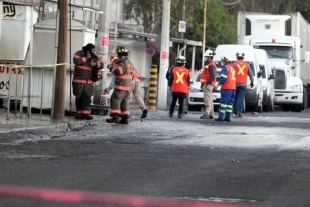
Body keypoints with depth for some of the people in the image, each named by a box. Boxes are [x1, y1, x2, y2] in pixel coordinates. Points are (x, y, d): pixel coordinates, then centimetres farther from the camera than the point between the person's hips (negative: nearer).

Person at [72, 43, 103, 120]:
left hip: (89, 81, 3)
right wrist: (86, 58, -16)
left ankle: (85, 113, -6)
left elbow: (101, 64, 4)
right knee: (79, 97, 4)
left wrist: (95, 64, -16)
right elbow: (77, 61, -21)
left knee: (87, 98, -6)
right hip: (79, 80, -2)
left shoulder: (94, 57, 8)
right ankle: (79, 113, 12)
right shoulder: (79, 54, -2)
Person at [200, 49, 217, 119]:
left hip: (208, 85, -11)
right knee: (209, 100, 13)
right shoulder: (208, 65, 21)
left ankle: (207, 113, -18)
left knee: (207, 99, -14)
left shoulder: (211, 65, -13)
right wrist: (203, 84, 17)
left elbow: (213, 76, -23)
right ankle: (211, 114, 17)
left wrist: (207, 82, -23)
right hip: (206, 84, 11)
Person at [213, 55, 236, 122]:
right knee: (230, 103, 8)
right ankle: (228, 117, 8)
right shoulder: (232, 68, 20)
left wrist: (218, 85, -15)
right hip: (233, 87, 8)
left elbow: (223, 78, -16)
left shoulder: (225, 67, -7)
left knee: (224, 102, -8)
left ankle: (221, 116, -12)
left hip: (226, 88, -8)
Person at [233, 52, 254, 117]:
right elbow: (250, 74, 10)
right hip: (243, 84, 0)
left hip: (235, 83, 0)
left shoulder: (234, 64, 1)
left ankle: (235, 112, 13)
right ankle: (240, 112, -13)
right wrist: (252, 82, 22)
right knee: (241, 98, -4)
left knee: (235, 98, 11)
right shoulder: (247, 65, 6)